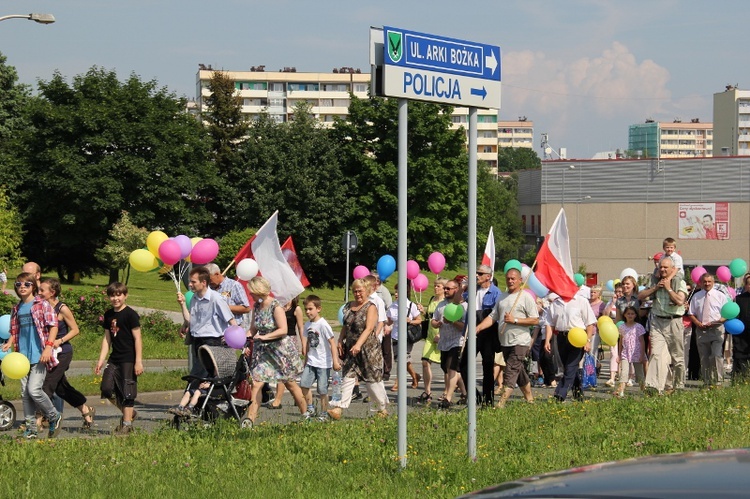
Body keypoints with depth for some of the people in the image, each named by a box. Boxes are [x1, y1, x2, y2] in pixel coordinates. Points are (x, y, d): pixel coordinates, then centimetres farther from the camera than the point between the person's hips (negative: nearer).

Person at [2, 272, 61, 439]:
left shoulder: (43, 305, -3)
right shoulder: (17, 309, 14)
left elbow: (53, 326, -7)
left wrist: (48, 347, -17)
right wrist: (9, 343, -1)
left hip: (39, 356, -6)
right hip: (23, 356, 6)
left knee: (34, 390, -14)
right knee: (25, 393, 6)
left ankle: (54, 417, 7)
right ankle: (30, 428, 12)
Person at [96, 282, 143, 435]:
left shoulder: (130, 314, -10)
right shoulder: (109, 315, 10)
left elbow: (137, 338, -11)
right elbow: (107, 339, 15)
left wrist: (138, 361, -15)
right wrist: (101, 360, 10)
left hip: (129, 359, -7)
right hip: (114, 358, 7)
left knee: (127, 391, -3)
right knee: (107, 389, -1)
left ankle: (127, 424, 4)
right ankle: (129, 412, 18)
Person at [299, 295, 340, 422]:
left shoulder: (323, 324, -13)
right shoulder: (307, 325, 7)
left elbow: (332, 343, -14)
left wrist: (335, 361, -18)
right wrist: (306, 360, 21)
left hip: (323, 363, -6)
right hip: (311, 362, 6)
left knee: (322, 390, -2)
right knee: (304, 384, -6)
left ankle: (324, 415, 11)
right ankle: (310, 409, 11)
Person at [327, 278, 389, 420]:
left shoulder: (370, 308, -8)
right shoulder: (349, 306, 11)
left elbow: (368, 328, -19)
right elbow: (345, 326, 18)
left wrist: (358, 344, -30)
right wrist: (340, 341, 3)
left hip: (368, 349, -5)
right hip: (351, 350, 5)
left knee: (373, 379, 3)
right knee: (348, 377, -2)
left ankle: (383, 408, 20)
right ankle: (339, 408, -9)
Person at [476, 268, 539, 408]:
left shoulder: (525, 297, -5)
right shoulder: (502, 297, 15)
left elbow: (535, 320, -10)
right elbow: (492, 317, 10)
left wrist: (515, 320, -17)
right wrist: (477, 328, -4)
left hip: (520, 342, -7)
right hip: (505, 342, 7)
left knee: (511, 372, -13)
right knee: (519, 372, 14)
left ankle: (501, 404, -19)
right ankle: (529, 399, 26)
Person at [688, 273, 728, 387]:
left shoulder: (720, 296, 4)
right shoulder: (696, 297, 12)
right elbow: (692, 314, 15)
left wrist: (715, 322, -14)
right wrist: (698, 323, -5)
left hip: (716, 330, -3)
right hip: (701, 331, 3)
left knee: (717, 355, -16)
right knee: (704, 358, 6)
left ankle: (718, 382, -12)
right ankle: (706, 382, 11)